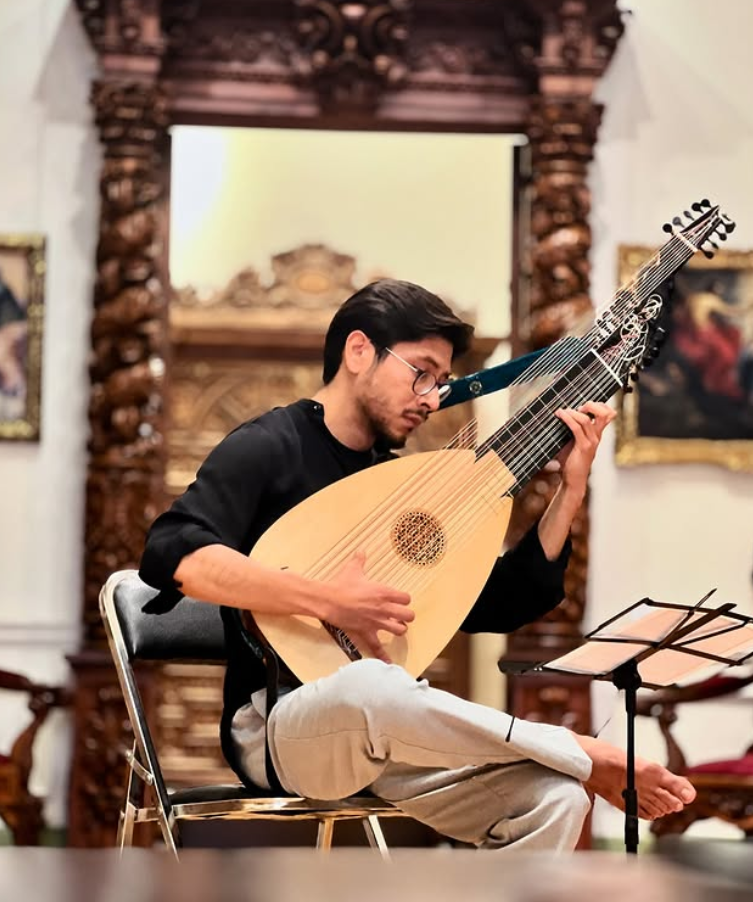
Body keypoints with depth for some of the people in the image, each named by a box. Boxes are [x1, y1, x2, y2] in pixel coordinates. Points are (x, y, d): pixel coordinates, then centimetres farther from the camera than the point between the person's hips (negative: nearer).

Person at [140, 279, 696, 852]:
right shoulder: (269, 448, -3)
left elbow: (495, 608, 16)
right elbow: (172, 554, -20)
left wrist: (571, 490, 7)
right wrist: (326, 601, -25)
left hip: (389, 732, 7)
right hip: (281, 730, -6)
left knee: (553, 798, -20)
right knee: (370, 686, -41)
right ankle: (586, 757, -26)